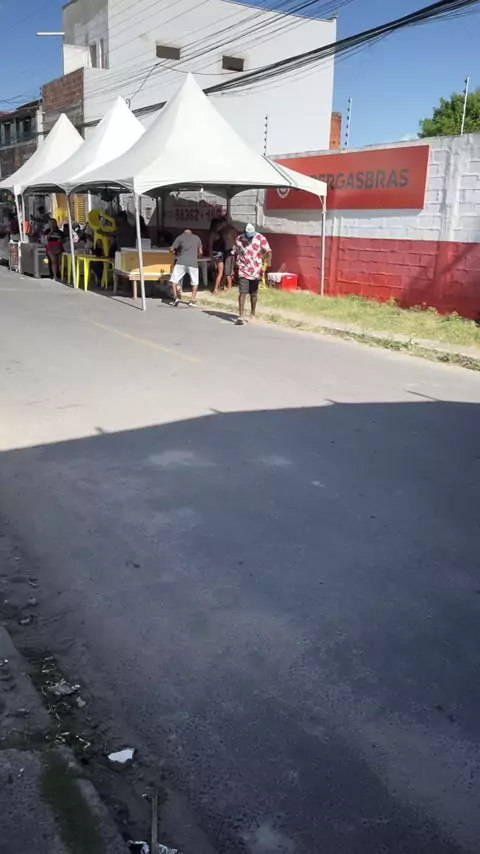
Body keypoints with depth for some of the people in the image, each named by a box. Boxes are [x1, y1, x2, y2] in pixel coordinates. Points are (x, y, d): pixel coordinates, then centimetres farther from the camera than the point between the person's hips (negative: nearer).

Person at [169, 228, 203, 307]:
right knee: (195, 282, 16)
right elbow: (200, 252, 18)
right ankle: (192, 300, 5)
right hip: (193, 263, 2)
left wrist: (174, 249, 29)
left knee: (174, 280, 6)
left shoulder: (180, 237, 10)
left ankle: (175, 297, -12)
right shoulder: (197, 238, 18)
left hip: (181, 262, -2)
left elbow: (171, 249, 7)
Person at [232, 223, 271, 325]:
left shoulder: (261, 238, -6)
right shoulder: (239, 239, -2)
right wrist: (235, 264, 6)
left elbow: (268, 250, -14)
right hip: (243, 271, -1)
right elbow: (234, 253, 10)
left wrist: (269, 259, -32)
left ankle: (252, 314, 30)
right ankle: (240, 316, -13)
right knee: (242, 293, -11)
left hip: (256, 271, 1)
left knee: (254, 294, 13)